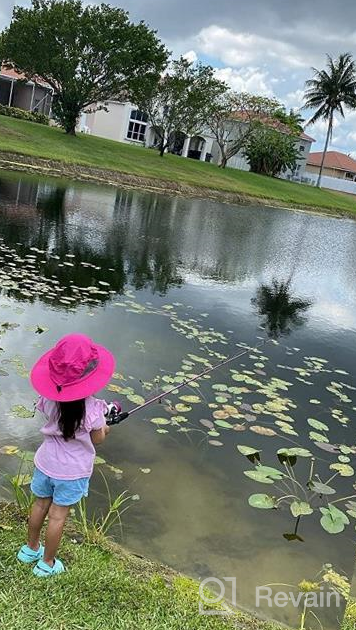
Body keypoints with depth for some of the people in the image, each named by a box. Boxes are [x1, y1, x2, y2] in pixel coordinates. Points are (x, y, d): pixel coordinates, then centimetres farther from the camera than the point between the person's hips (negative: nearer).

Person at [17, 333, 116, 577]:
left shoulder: (48, 398, -16)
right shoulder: (92, 408, -28)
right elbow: (98, 440, -13)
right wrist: (104, 427, 9)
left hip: (45, 463, 4)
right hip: (74, 471, -4)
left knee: (40, 505, 24)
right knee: (58, 515, 14)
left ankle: (31, 549, 48)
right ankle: (47, 563, 34)